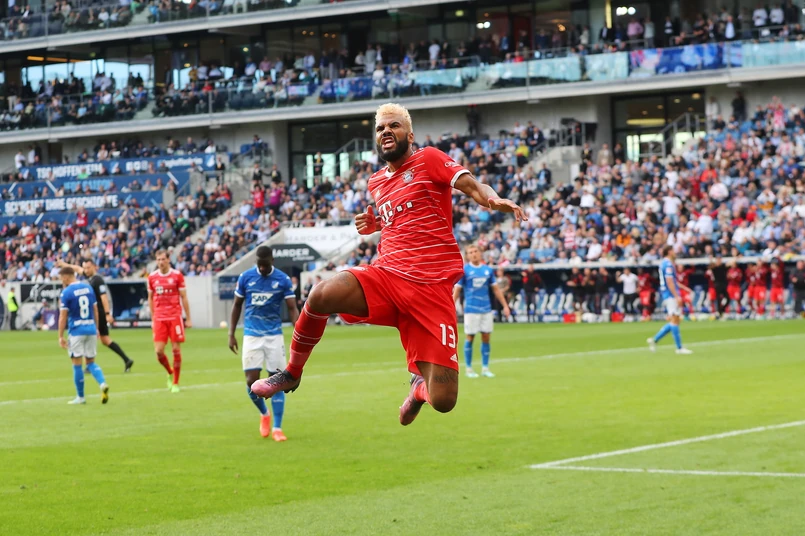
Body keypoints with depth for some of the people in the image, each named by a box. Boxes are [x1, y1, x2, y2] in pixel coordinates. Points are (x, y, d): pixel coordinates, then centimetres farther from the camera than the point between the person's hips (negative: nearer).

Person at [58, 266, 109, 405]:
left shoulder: (66, 293, -10)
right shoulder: (88, 288, 7)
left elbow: (63, 317, -10)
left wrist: (60, 336, -4)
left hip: (76, 330, -5)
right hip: (91, 329, 5)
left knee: (77, 364, 4)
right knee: (91, 362, 13)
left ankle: (80, 397, 10)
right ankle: (103, 384, -13)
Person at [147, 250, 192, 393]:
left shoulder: (177, 275, -2)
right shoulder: (152, 277, 6)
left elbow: (184, 297, 1)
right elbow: (150, 298, 15)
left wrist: (188, 318, 0)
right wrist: (152, 318, 12)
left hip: (175, 317, -2)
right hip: (159, 318, 2)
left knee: (176, 349, -2)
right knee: (158, 351, -5)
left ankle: (175, 382, 9)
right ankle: (170, 372, 24)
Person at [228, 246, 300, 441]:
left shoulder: (283, 280, -4)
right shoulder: (245, 277, -1)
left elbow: (292, 308, -6)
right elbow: (237, 305, 8)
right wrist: (231, 334, 3)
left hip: (274, 335, 0)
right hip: (251, 335, 0)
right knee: (252, 381, -7)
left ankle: (277, 428, 5)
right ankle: (264, 414, 21)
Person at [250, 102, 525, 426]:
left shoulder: (429, 159, 3)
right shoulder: (376, 182, 20)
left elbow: (472, 186, -8)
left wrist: (495, 201, -31)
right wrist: (375, 225, 15)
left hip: (432, 288, -4)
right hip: (386, 275, 4)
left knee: (443, 401, -13)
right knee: (322, 295, -30)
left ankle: (421, 386, 29)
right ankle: (291, 375, -4)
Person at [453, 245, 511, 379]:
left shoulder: (488, 270, 8)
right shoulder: (464, 270, -3)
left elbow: (496, 289, 13)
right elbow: (457, 290, -2)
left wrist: (505, 306, 10)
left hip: (486, 309, 4)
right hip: (471, 309, -4)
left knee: (486, 338, 3)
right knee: (470, 338, 0)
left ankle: (485, 368, 11)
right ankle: (469, 368, 8)